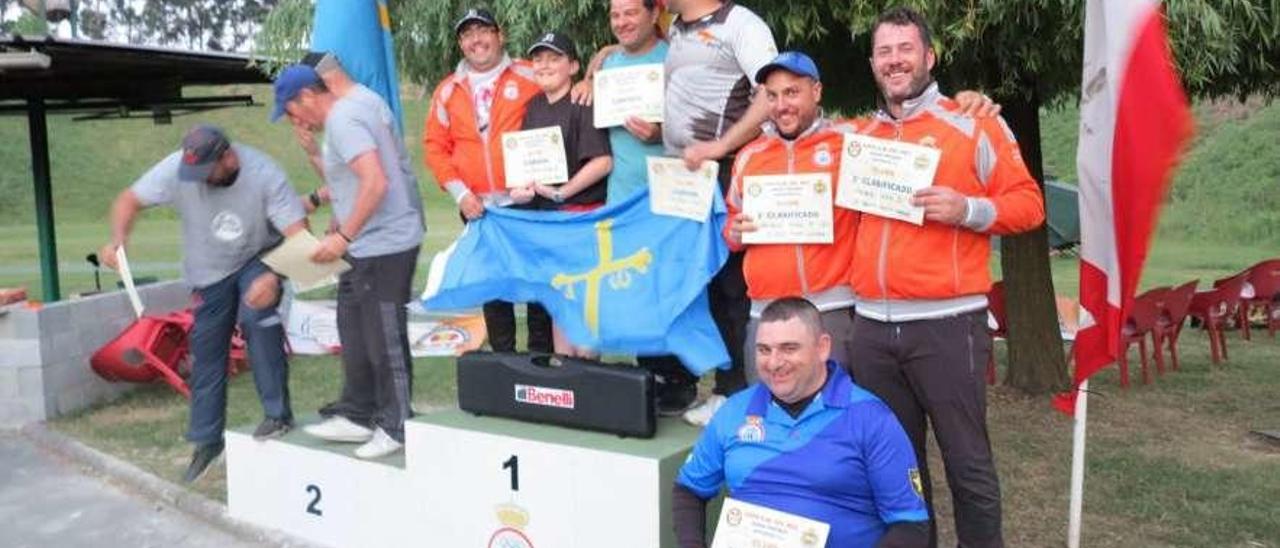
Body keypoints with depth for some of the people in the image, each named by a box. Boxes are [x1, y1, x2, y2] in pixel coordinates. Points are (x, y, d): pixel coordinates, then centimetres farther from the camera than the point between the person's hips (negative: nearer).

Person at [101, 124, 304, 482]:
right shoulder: (176, 169, -21)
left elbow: (298, 234, -32)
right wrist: (118, 239, -29)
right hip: (210, 272, 3)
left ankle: (278, 414, -18)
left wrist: (273, 276, -47)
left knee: (257, 316, -31)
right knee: (206, 355, 6)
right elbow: (130, 200, -9)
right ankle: (206, 442, 24)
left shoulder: (264, 174, -28)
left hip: (259, 259, -3)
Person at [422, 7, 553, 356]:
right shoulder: (448, 90, 8)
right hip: (479, 207, 3)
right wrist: (459, 192, -5)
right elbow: (434, 145, 7)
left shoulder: (530, 77, -1)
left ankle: (541, 356, 16)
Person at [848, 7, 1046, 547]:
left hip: (947, 322, -5)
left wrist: (967, 209, -18)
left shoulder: (974, 124, 1)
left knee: (967, 461, 2)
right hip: (872, 325, 5)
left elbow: (1028, 203, -2)